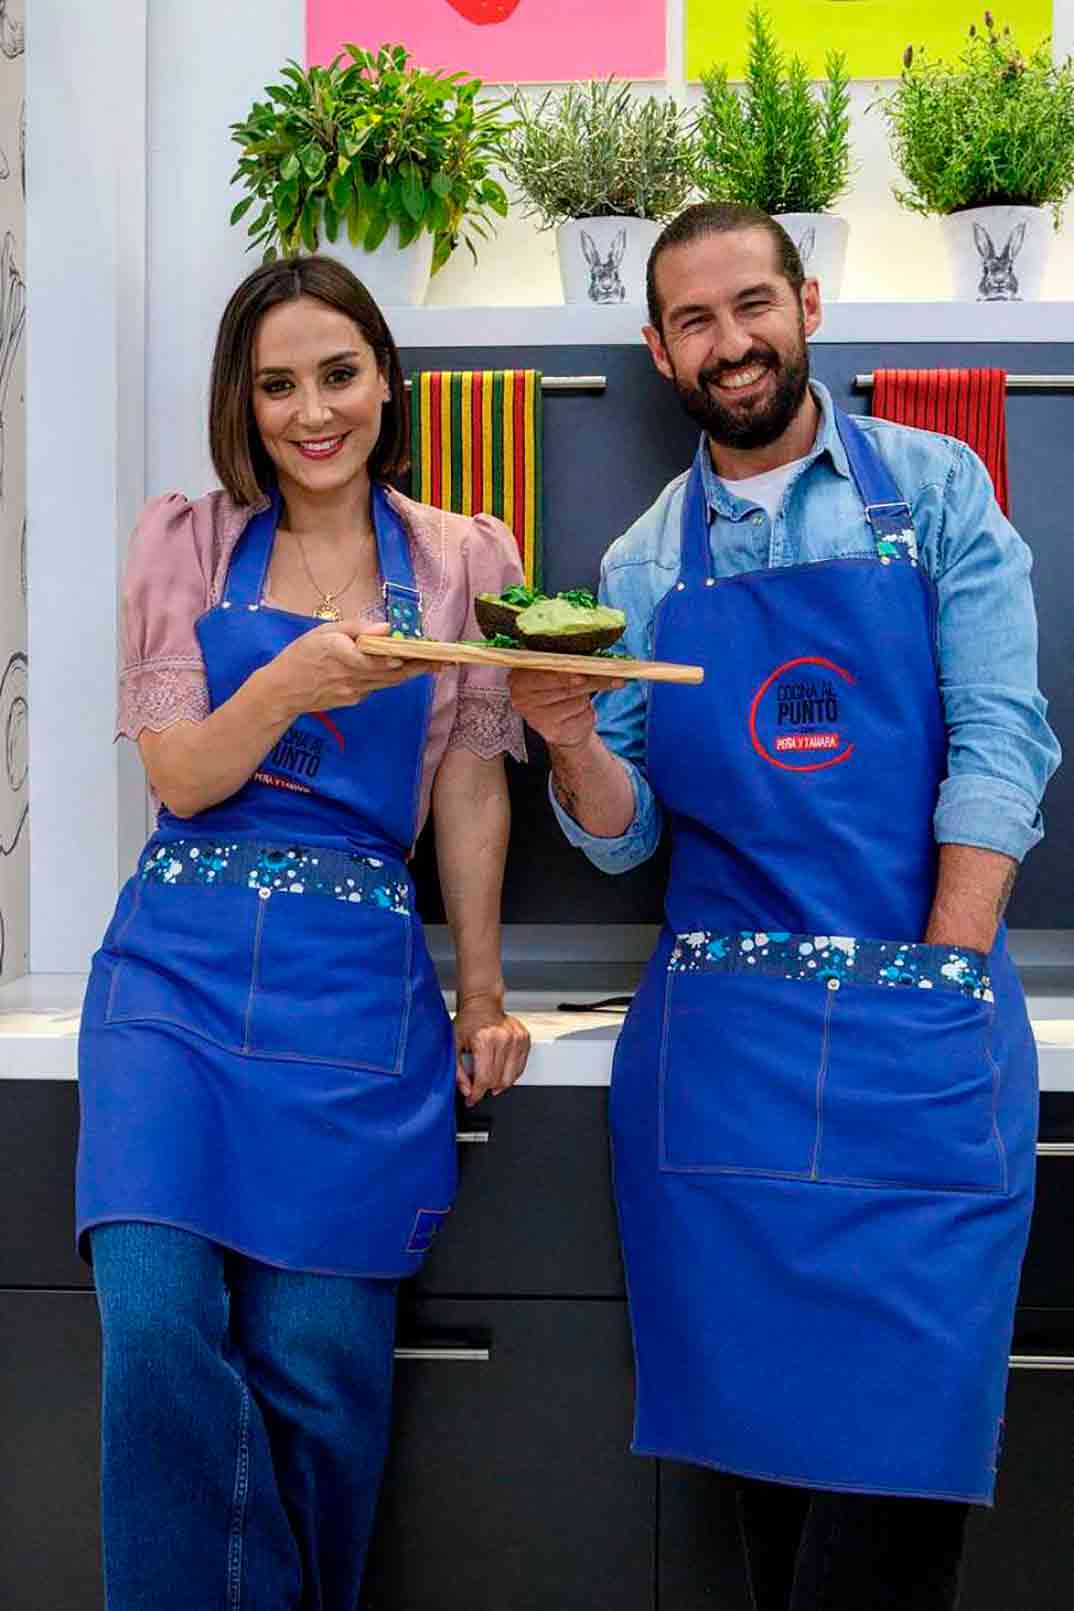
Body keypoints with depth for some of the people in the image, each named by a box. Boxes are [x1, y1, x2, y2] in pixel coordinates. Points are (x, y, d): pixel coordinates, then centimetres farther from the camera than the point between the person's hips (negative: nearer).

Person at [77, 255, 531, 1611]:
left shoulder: (465, 560, 8)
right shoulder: (185, 543, 7)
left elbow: (471, 794, 11)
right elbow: (181, 779, 1)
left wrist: (481, 994, 10)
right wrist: (295, 682, -17)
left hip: (359, 985, 0)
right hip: (182, 969, 0)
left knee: (319, 1362, 1)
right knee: (157, 1328, -13)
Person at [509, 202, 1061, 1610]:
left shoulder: (933, 489, 5)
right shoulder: (642, 567, 11)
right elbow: (623, 837, 10)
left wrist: (932, 991, -10)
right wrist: (573, 741, -11)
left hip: (924, 1035, -2)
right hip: (720, 1046, 2)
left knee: (902, 1452, -6)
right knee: (766, 1430, 7)